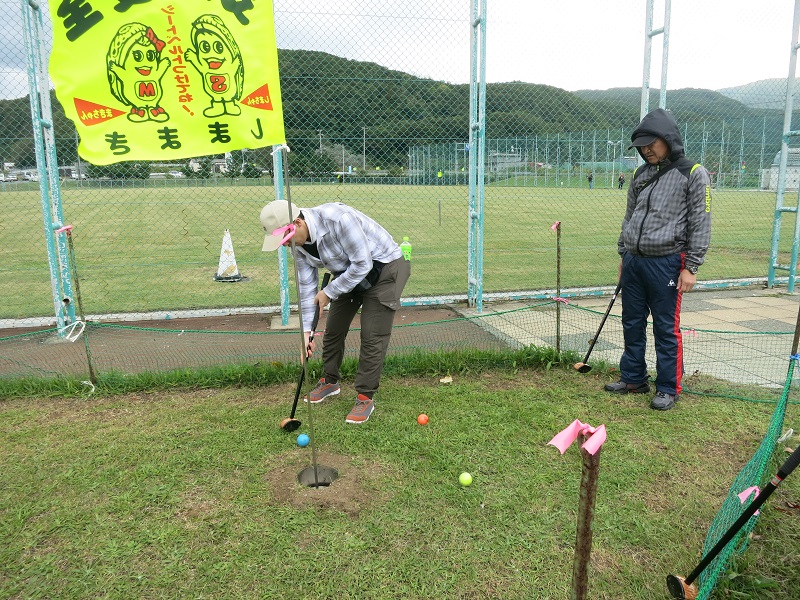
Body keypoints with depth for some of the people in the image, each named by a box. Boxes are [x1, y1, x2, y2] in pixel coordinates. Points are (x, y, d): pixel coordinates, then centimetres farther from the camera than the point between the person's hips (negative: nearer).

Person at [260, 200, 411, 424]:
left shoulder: (337, 219, -35)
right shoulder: (300, 244, -10)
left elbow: (362, 264, -29)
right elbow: (306, 287, -2)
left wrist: (329, 292, -20)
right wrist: (306, 331, -4)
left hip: (383, 267, -7)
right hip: (348, 273, 8)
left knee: (372, 336, -11)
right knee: (333, 329, 11)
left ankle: (365, 397, 3)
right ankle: (329, 381, 33)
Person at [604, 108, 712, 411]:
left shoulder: (693, 174, -5)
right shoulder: (641, 174, 13)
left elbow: (700, 224, -8)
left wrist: (691, 267, -11)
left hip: (666, 263, -6)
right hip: (634, 261, 6)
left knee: (666, 329, 1)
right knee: (632, 324, 13)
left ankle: (669, 388, 13)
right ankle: (633, 378, 26)